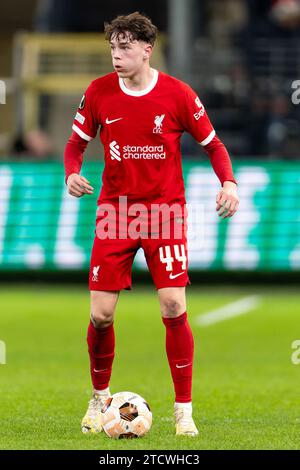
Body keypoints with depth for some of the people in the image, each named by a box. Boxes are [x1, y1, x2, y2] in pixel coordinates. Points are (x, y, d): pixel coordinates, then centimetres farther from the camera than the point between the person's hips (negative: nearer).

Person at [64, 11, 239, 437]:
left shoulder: (177, 94, -6)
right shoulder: (99, 92, -1)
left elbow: (212, 144, 5)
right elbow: (77, 142, 11)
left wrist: (228, 182, -12)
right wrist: (72, 174, -9)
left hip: (165, 210, -2)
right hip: (115, 211, 2)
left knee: (174, 307, -11)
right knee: (101, 314, -2)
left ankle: (184, 410, 1)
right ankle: (100, 397, 23)